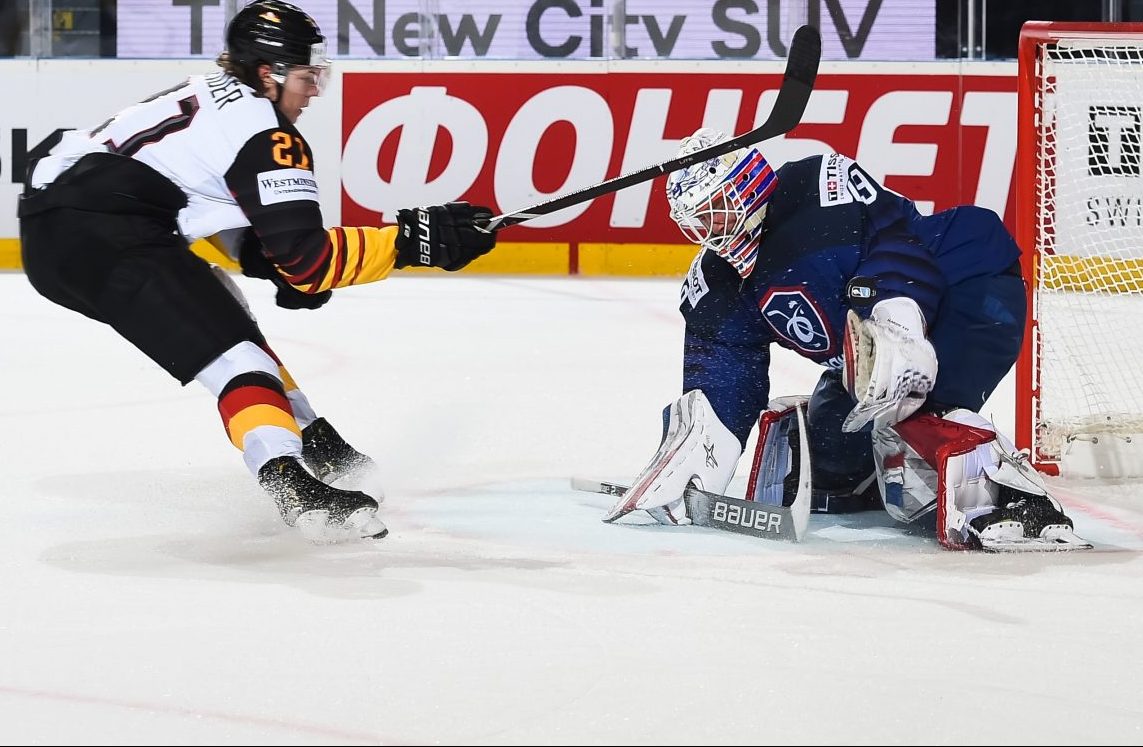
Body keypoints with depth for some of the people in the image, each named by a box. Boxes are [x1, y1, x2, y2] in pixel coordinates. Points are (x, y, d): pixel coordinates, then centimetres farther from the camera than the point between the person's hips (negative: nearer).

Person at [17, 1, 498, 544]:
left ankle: (310, 439, 33)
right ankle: (292, 487, -35)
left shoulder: (209, 95, 23)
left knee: (221, 313, 25)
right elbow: (307, 257, -13)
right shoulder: (266, 134, -6)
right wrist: (414, 238, -12)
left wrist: (273, 261, 18)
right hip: (103, 237, -10)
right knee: (231, 353, -17)